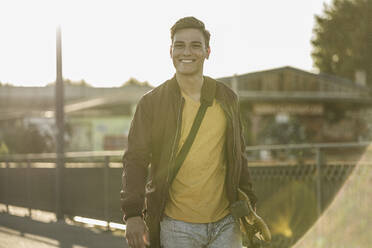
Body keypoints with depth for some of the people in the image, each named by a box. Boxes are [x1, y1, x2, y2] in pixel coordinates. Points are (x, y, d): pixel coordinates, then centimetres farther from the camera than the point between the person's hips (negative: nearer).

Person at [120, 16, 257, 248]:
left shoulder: (227, 99, 7)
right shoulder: (151, 103, -1)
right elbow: (135, 160, -2)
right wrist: (133, 214, -12)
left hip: (225, 223, 3)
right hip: (176, 227, -2)